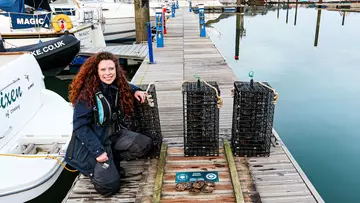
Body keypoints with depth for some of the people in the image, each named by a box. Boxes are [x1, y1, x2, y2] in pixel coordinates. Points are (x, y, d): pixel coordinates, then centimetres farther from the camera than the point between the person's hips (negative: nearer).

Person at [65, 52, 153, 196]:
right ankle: (93, 167, 14)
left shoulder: (116, 87, -2)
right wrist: (98, 151, -25)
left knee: (146, 145, -11)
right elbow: (80, 126, -20)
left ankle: (113, 160, 7)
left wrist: (135, 91, 2)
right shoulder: (87, 94, -21)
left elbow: (124, 84, 24)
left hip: (115, 134, 7)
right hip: (94, 141, -6)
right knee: (109, 186, -18)